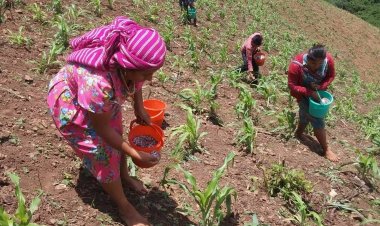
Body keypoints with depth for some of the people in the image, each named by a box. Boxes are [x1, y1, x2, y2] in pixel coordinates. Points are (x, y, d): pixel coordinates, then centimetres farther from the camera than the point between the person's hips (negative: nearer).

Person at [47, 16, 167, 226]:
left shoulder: (129, 58, -28)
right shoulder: (98, 83, -46)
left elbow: (135, 82, 0)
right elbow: (102, 129, -29)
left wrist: (139, 107, -7)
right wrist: (136, 155, -24)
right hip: (70, 104, -6)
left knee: (117, 135, 16)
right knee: (103, 153, -3)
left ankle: (125, 175, 43)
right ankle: (125, 208, 16)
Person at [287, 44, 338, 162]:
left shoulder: (328, 59, -25)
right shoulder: (296, 65, -35)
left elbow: (331, 76, -8)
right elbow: (292, 86, -25)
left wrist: (321, 86, -26)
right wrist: (309, 92, -36)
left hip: (317, 92, 5)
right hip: (303, 94, -4)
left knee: (306, 115, 25)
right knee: (318, 121, -4)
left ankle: (299, 133, 52)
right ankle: (326, 149, 12)